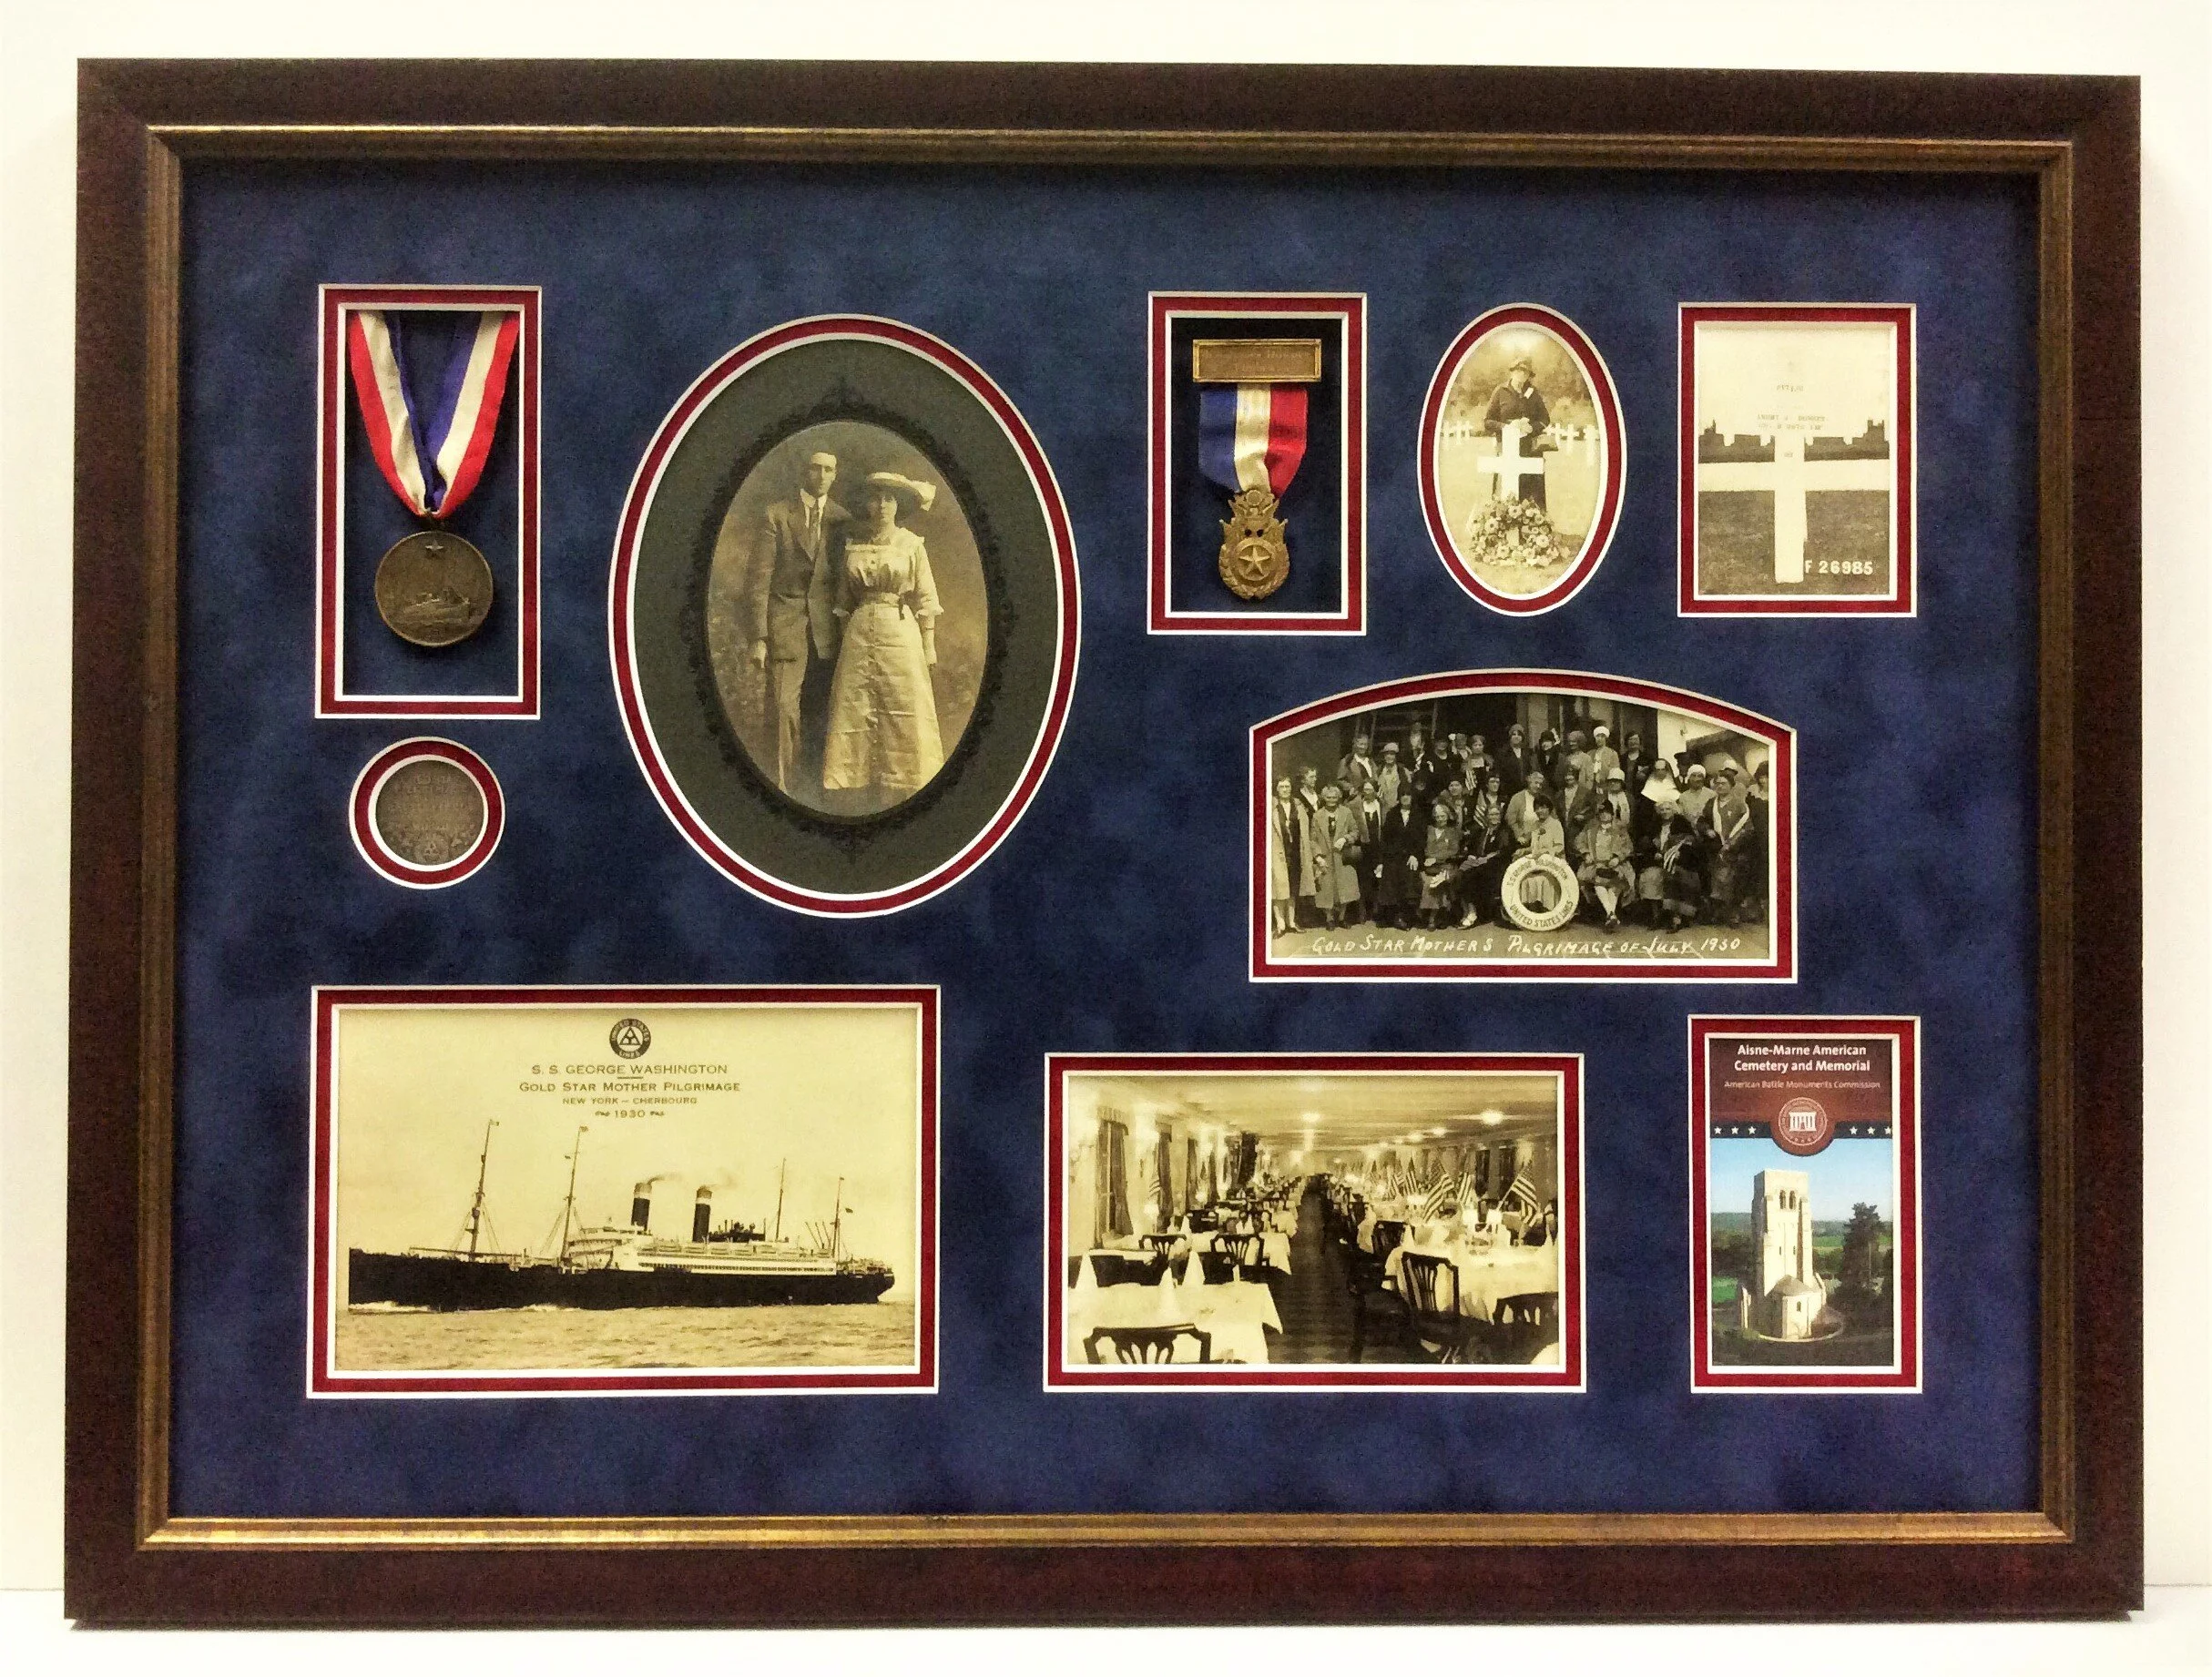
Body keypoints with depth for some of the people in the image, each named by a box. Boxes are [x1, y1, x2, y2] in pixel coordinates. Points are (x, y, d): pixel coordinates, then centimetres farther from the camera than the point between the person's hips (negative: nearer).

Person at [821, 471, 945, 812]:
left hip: (901, 633, -2)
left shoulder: (912, 545, 1)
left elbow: (926, 599, 1)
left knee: (905, 716, -2)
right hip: (860, 632, 3)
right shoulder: (853, 543, 8)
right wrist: (845, 637, 10)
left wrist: (929, 647, -3)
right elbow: (844, 598, 14)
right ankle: (866, 798, 8)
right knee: (856, 713, 1)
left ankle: (901, 794, 5)